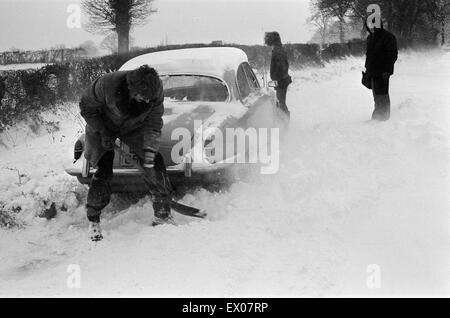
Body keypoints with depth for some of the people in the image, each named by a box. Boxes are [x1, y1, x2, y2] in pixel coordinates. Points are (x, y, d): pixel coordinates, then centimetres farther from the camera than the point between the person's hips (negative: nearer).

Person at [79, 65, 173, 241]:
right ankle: (93, 221, 4)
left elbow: (153, 123, -16)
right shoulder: (108, 84, -36)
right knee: (104, 172, -13)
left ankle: (162, 214, 4)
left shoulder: (156, 90, -27)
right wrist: (103, 133, -22)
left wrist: (150, 149, -29)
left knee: (156, 163, -8)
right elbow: (86, 107, -18)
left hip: (134, 127, 3)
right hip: (103, 127, -3)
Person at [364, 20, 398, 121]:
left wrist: (387, 70, -18)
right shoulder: (370, 38, 15)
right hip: (372, 72, 8)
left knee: (381, 94, -6)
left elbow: (393, 55, -13)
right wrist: (367, 68, 19)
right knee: (376, 94, 13)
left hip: (382, 72, -8)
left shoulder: (388, 37, -10)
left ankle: (384, 116, 0)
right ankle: (377, 116, 22)